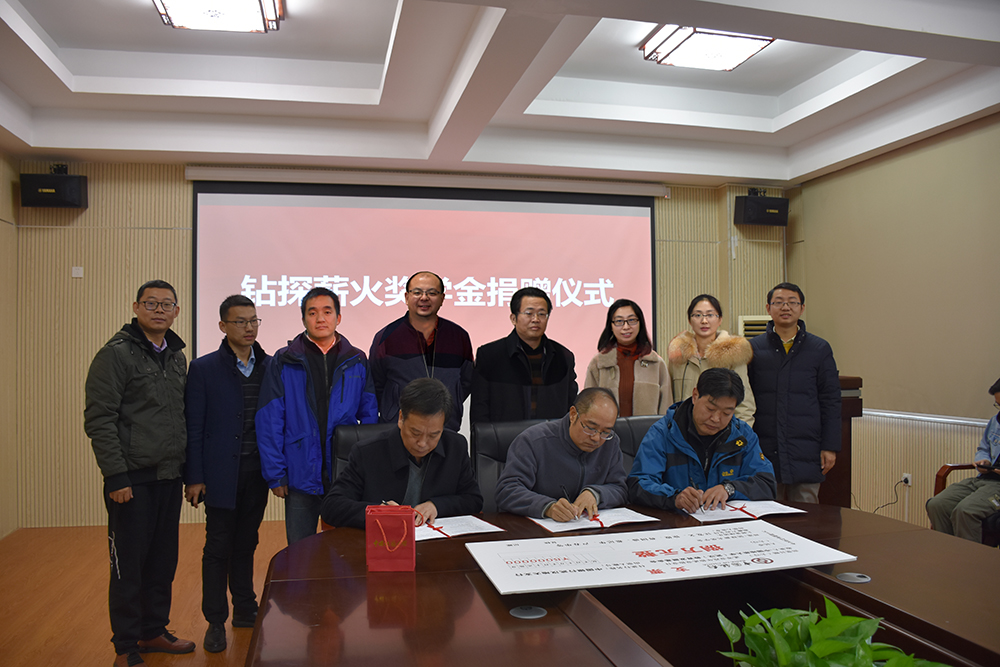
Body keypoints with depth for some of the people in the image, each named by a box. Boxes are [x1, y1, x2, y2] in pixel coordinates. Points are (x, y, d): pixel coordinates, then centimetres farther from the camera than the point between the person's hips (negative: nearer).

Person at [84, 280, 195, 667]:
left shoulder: (177, 356, 12)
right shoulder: (116, 355, -9)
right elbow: (99, 420, -13)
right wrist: (116, 476, -17)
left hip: (169, 478, 6)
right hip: (132, 479, -6)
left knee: (163, 562, 14)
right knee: (128, 565, 4)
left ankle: (153, 632, 30)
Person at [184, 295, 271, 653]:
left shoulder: (270, 367, 4)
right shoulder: (203, 369, -4)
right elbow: (193, 428, -5)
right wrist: (193, 477, -8)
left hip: (256, 474, 3)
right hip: (221, 474, -3)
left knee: (246, 544, 15)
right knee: (218, 548, 5)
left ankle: (245, 610, 30)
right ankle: (215, 622, 18)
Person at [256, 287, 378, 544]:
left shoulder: (357, 362, 6)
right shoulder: (285, 363, 1)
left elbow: (369, 417, 6)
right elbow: (269, 422, -1)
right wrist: (275, 473, -6)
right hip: (301, 475, -1)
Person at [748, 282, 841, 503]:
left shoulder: (820, 349, 5)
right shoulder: (753, 348, 5)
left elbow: (830, 402, 6)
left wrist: (830, 447, 0)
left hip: (806, 452, 0)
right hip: (763, 452, 0)